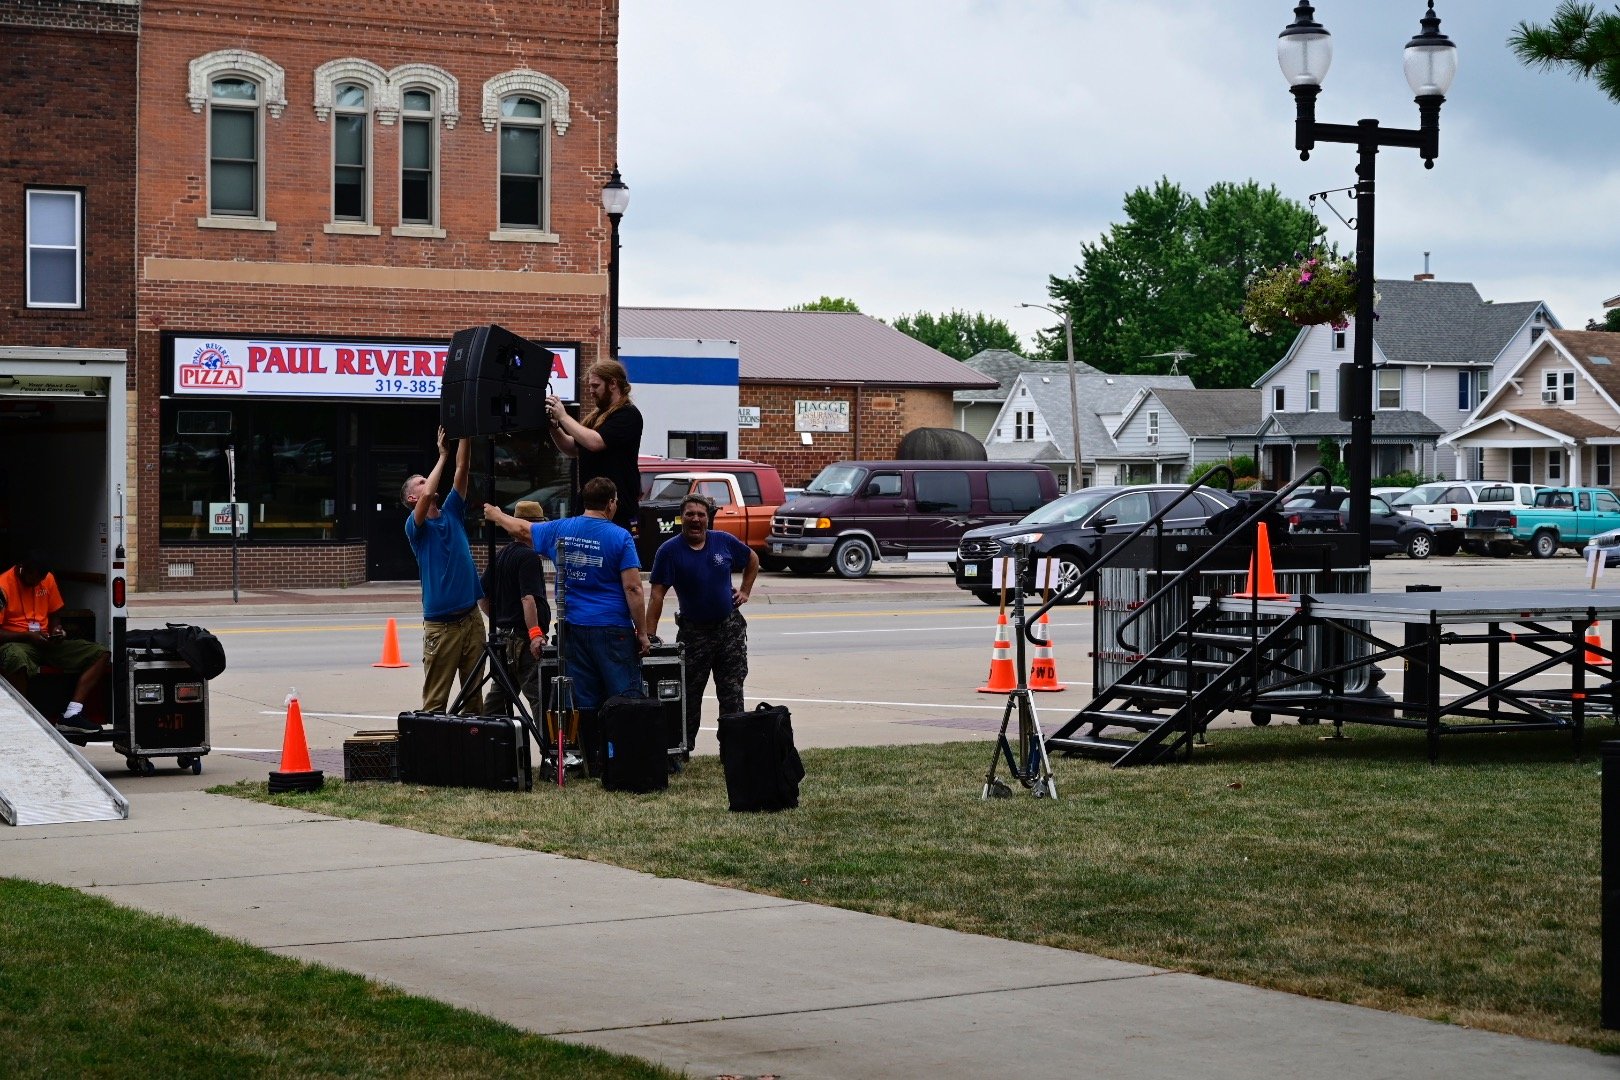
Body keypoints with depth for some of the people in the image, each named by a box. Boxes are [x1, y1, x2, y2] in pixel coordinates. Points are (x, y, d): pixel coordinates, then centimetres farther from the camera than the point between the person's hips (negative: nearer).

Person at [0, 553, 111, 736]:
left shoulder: (48, 579, 8)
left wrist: (56, 629, -1)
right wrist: (27, 636, -21)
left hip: (47, 642, 7)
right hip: (16, 643, -7)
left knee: (100, 655, -11)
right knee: (16, 660, -46)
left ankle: (71, 714, -25)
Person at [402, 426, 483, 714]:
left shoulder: (452, 513, 14)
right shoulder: (415, 526, -1)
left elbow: (462, 468, 7)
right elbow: (428, 495, -21)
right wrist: (442, 456, -11)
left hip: (471, 617, 5)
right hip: (440, 623, -5)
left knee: (473, 693, 8)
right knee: (436, 699, -4)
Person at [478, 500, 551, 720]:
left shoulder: (500, 556, 15)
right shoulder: (529, 556, -13)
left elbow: (482, 597, 20)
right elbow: (528, 598, -23)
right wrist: (534, 632, -25)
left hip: (502, 635, 9)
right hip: (523, 636, -9)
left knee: (498, 694, 16)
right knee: (539, 694, -12)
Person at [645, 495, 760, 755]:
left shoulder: (724, 542, -1)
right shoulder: (670, 551, -10)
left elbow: (752, 560, 19)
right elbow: (657, 594, -15)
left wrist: (745, 591, 8)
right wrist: (649, 635, -21)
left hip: (730, 627, 2)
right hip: (694, 631, -2)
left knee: (732, 692, 4)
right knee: (690, 693, 5)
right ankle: (684, 747, 14)